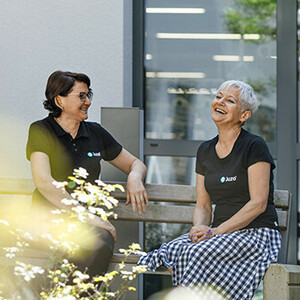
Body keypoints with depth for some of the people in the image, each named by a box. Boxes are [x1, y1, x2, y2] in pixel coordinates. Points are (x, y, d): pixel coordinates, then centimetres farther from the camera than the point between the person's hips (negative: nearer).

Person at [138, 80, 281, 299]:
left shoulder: (254, 146, -6)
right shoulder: (205, 151, 15)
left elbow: (258, 203, -12)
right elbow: (203, 205, 15)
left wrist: (217, 231, -17)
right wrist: (200, 228, -8)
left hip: (256, 233, -6)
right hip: (219, 234, 6)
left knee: (199, 254, -32)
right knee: (173, 251, -24)